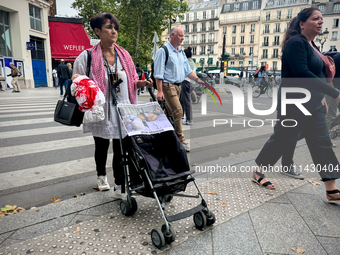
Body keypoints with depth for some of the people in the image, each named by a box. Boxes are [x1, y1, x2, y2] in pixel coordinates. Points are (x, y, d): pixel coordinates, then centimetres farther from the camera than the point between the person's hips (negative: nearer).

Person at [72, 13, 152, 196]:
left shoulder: (124, 55, 8)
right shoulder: (87, 56, -3)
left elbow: (131, 82, 14)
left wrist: (142, 83, -5)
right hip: (101, 110, -2)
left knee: (122, 149, 0)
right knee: (101, 147, 16)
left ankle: (120, 188, 12)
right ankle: (101, 176, 44)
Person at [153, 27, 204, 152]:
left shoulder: (181, 52, 18)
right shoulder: (163, 50, -7)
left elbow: (187, 70, 21)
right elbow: (158, 73, -12)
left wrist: (197, 79, 6)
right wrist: (159, 91, -18)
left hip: (177, 86, 8)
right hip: (167, 85, -8)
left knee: (170, 113, 11)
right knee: (178, 111, -14)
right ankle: (180, 140, -8)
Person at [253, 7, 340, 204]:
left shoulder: (312, 46, 16)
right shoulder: (296, 43, -14)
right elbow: (302, 74, -26)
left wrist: (321, 98, 16)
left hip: (313, 105, 9)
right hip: (294, 104, -9)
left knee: (323, 144, 6)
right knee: (281, 140, 3)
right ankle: (258, 172, 24)